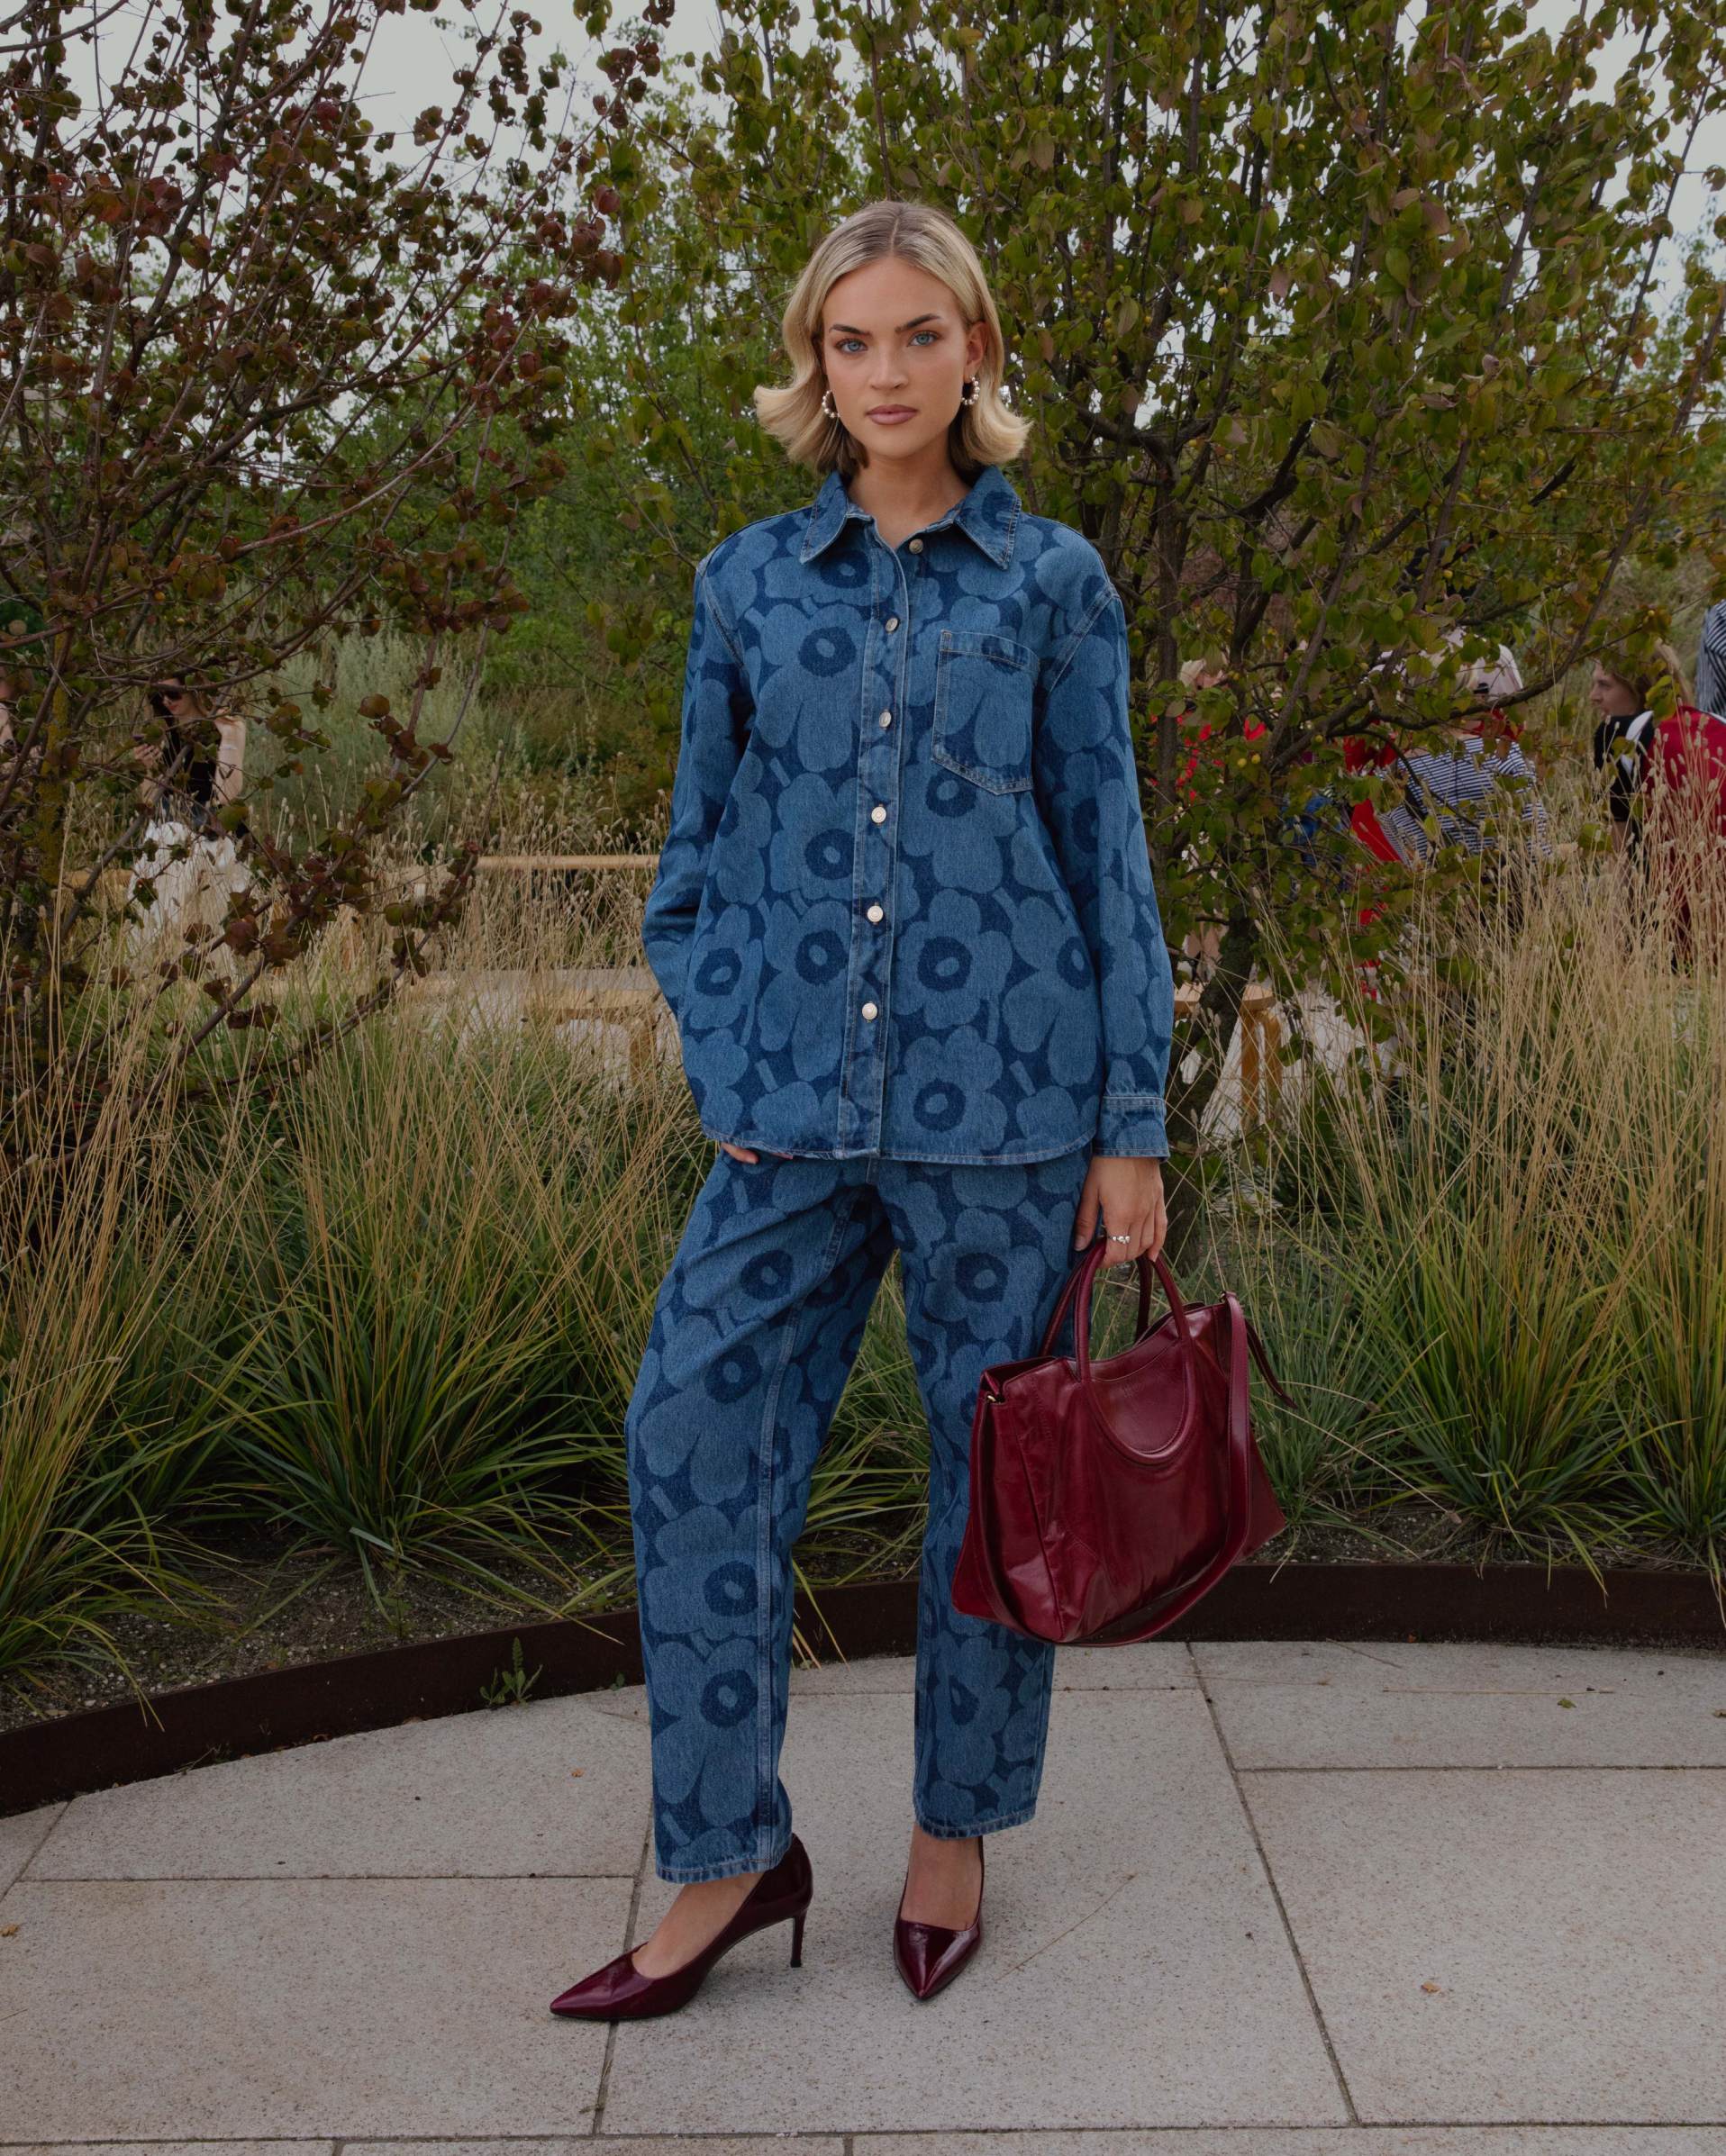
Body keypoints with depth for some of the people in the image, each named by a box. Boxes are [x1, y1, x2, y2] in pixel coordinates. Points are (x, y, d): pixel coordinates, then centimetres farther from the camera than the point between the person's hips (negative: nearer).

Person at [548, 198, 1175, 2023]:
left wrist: (1131, 1123, -1)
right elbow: (698, 853, 12)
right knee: (697, 1438, -4)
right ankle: (729, 1854, 12)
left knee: (994, 1473, 7)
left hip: (1004, 1104, -2)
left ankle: (953, 1835, 27)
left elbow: (1107, 852, 3)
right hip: (797, 1109, 2)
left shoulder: (1053, 581, 3)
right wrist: (721, 1072, 1)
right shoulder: (748, 584, 8)